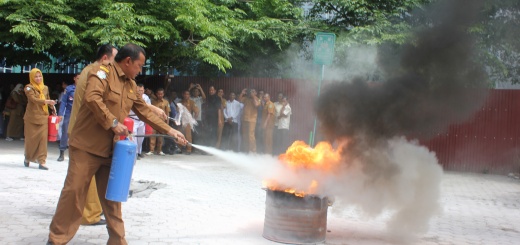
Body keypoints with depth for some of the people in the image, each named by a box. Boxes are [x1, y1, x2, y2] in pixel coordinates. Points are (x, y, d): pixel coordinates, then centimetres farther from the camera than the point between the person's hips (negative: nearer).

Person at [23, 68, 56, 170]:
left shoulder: (45, 88, 10)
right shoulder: (29, 88, -5)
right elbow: (33, 99, -20)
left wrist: (52, 107, 7)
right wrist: (46, 101, -33)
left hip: (43, 117, 3)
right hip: (32, 117, -3)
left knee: (43, 138, -6)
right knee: (31, 138, 4)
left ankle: (42, 161, -6)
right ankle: (28, 158, 26)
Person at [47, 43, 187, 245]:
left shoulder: (131, 85, 14)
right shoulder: (102, 72, -10)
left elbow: (145, 112, 18)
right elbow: (92, 98, -26)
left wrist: (169, 131, 15)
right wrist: (113, 123, -24)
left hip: (110, 149, 7)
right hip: (87, 145, -7)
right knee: (74, 192, -3)